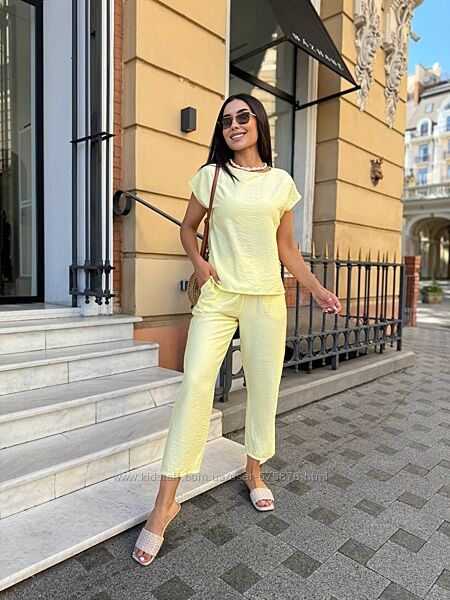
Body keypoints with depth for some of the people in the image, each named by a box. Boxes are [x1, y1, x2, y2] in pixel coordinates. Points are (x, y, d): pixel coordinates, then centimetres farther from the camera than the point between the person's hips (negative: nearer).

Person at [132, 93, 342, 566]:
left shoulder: (281, 182, 10)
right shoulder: (211, 176, 7)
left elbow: (286, 247, 13)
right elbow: (188, 227, 16)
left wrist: (316, 289, 6)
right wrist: (198, 262, -3)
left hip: (266, 300, 2)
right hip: (218, 296, -2)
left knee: (263, 386, 6)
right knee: (195, 382, -15)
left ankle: (253, 472, 31)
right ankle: (164, 503, -4)